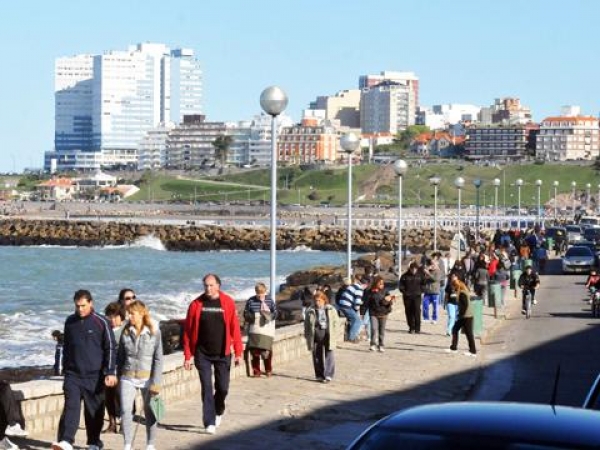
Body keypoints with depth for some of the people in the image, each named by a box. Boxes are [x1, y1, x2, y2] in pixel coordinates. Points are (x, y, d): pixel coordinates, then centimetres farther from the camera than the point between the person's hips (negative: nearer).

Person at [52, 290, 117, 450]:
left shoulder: (101, 322, -4)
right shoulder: (70, 322, 9)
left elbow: (110, 348, -5)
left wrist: (110, 372, -12)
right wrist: (65, 369, 22)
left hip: (94, 376, -2)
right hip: (73, 375, 2)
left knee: (94, 411, 7)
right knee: (71, 407, -14)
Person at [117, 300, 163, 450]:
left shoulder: (154, 332, -6)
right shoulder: (126, 331, 3)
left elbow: (158, 359, -6)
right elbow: (120, 356, 10)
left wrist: (155, 382, -10)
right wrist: (119, 375, 10)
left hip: (147, 377, -2)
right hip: (128, 377, 2)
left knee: (149, 412, 7)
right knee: (125, 411, -10)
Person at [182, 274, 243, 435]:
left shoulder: (228, 302, -4)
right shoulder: (196, 305, -3)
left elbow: (235, 328, -3)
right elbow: (188, 331, -1)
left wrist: (238, 352, -5)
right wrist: (187, 356, -3)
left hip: (222, 354, 1)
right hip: (202, 354, 0)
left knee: (222, 387, 9)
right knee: (207, 388, -5)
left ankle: (218, 412, 37)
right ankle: (210, 423, -2)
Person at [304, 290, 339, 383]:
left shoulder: (331, 310, 4)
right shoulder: (310, 311, 5)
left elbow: (335, 323, 5)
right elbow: (307, 325, 9)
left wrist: (334, 336, -1)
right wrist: (307, 336, 5)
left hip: (328, 335, -1)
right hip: (316, 336, 1)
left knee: (329, 356, -6)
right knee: (317, 357, 5)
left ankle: (328, 375, -3)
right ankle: (319, 375, 14)